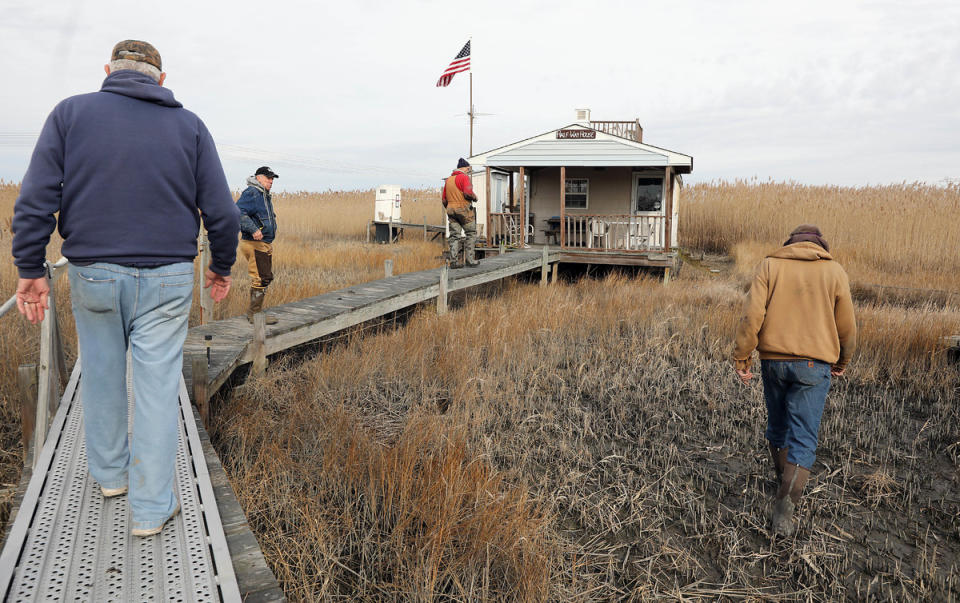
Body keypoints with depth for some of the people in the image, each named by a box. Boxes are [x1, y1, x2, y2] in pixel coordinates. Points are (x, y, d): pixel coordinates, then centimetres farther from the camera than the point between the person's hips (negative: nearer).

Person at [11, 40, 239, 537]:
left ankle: (109, 472, 37)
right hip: (166, 281, -1)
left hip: (92, 276, 1)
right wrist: (221, 267, 13)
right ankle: (151, 506, 11)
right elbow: (221, 212, -1)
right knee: (157, 389, 4)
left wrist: (31, 270, 3)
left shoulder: (70, 113, 1)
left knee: (101, 376, 19)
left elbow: (35, 202, -5)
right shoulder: (189, 125, 1)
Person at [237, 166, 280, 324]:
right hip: (254, 244, -11)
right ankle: (255, 314, -1)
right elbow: (238, 212, -24)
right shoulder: (252, 193, -12)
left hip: (265, 244, 11)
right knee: (261, 279, -9)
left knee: (266, 278, 15)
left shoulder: (265, 196, 20)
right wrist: (253, 229, -30)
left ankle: (256, 311, 25)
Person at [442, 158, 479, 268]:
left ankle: (454, 261, 0)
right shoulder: (464, 177, -6)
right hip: (464, 209, -6)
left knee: (455, 236, 6)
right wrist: (474, 197, -1)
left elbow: (444, 199, 18)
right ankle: (470, 259, 0)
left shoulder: (448, 179, 17)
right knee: (471, 234, 4)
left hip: (451, 209, 6)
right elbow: (468, 193, -20)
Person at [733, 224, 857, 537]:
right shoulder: (834, 271, 2)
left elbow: (752, 315, -9)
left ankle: (787, 485, 41)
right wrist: (842, 362, 21)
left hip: (773, 360, 2)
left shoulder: (770, 265, 2)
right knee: (803, 439, 0)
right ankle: (786, 504, -12)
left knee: (778, 426, 21)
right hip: (814, 365, -2)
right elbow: (846, 327, 5)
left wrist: (741, 358, -5)